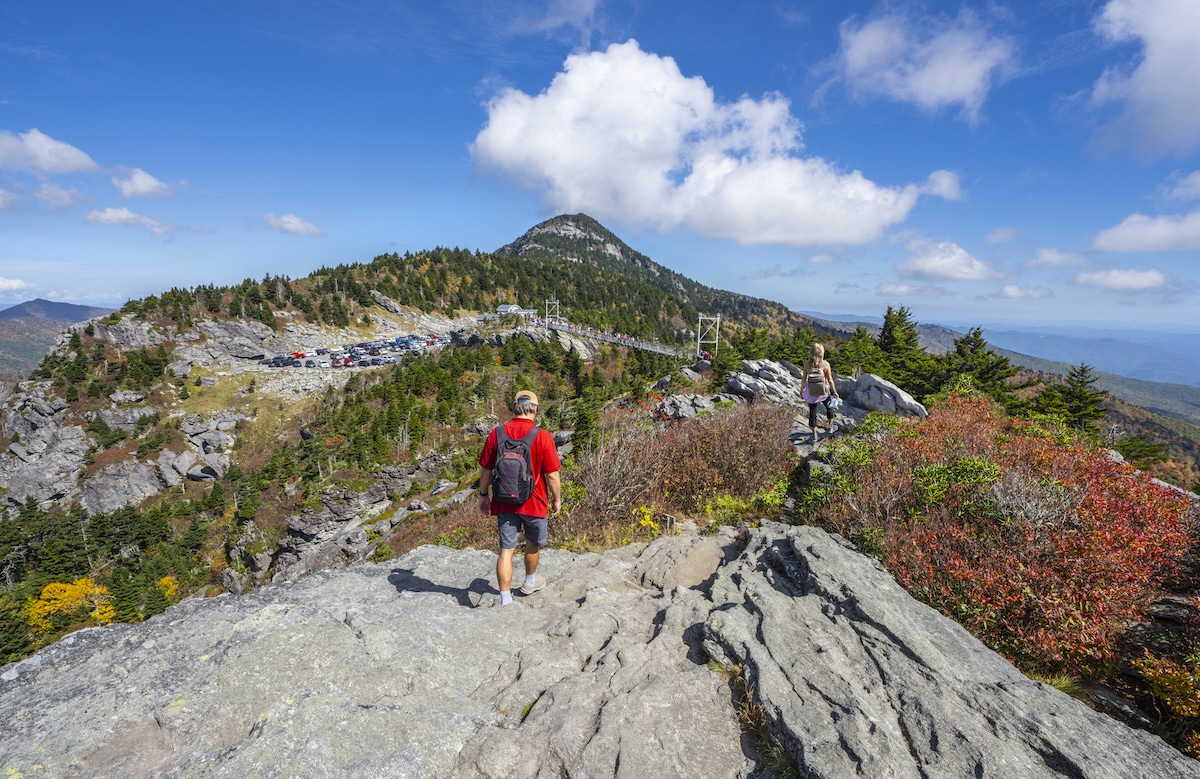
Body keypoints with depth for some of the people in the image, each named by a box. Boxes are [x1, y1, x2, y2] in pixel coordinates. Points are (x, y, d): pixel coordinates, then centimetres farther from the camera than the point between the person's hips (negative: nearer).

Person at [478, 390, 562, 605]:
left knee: (506, 550, 8)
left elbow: (485, 469, 2)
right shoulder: (542, 436, -16)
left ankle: (505, 600, 8)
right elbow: (552, 475, -13)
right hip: (534, 502, -1)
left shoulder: (496, 433, -6)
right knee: (533, 544, 22)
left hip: (504, 502, 2)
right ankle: (530, 583, 43)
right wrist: (557, 499, 2)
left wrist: (484, 495, 15)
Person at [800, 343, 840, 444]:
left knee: (812, 413, 13)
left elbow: (804, 379, -8)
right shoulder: (825, 364, -20)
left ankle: (814, 436, 22)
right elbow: (830, 380, -12)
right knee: (829, 407, 28)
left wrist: (801, 389, 9)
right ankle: (830, 426, 46)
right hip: (824, 392, 0)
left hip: (811, 393, 0)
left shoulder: (807, 365, -17)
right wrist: (834, 392, 2)